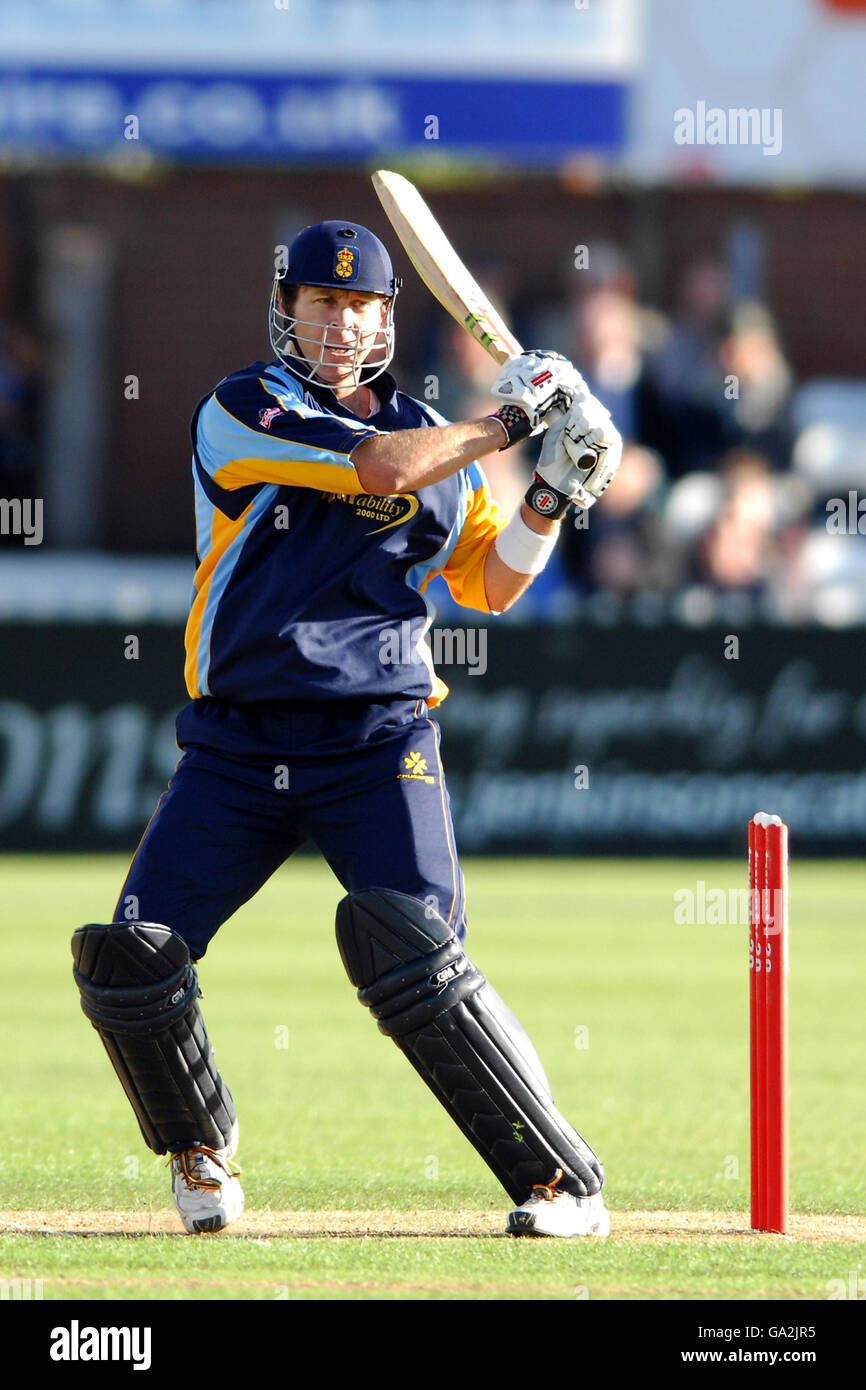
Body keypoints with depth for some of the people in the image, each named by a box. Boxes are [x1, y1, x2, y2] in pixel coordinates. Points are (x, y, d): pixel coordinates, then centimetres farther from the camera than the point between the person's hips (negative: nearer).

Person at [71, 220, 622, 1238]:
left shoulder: (432, 438, 11)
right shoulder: (241, 411, -4)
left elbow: (489, 583, 19)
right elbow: (381, 468, -17)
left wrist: (554, 494, 3)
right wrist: (514, 416, -7)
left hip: (379, 743, 0)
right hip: (237, 749, 0)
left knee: (411, 960, -21)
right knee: (128, 963, -10)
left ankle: (563, 1182, -14)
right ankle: (199, 1148, 18)